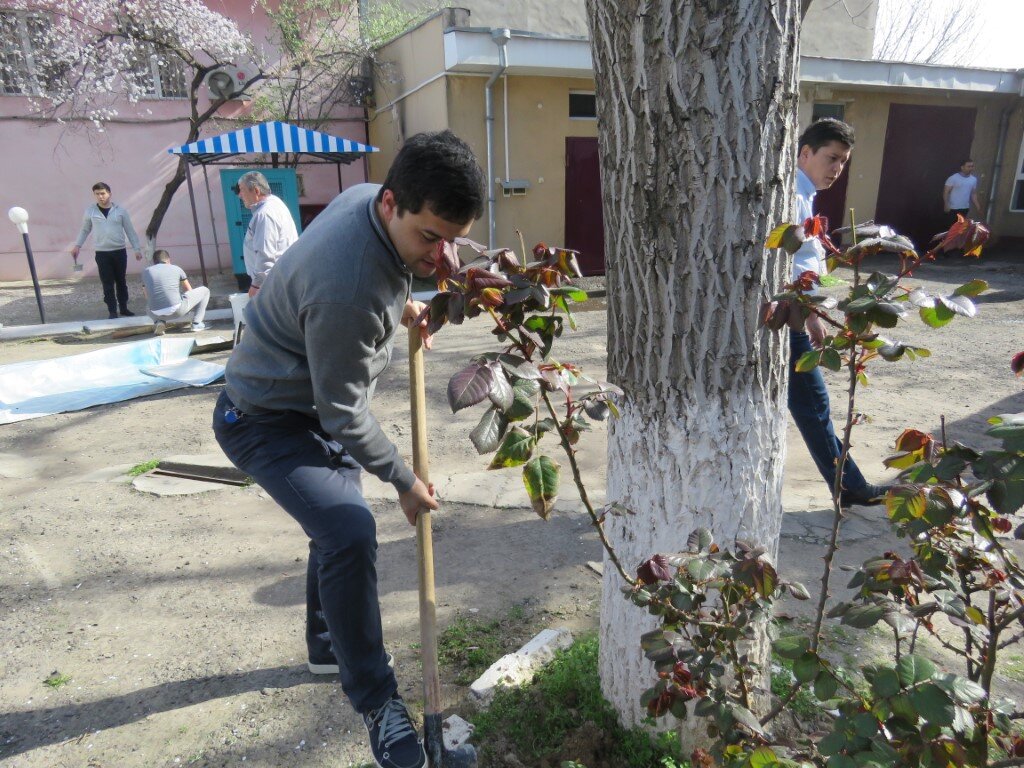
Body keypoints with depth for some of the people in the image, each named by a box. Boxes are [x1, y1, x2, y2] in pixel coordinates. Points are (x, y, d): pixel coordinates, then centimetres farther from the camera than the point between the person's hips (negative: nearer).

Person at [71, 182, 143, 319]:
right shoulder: (90, 211, 2)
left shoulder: (120, 210, 0)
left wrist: (137, 248, 0)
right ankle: (112, 311, 4)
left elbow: (130, 230, 4)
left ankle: (124, 308, 21)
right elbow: (85, 230, 12)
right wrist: (77, 246, 5)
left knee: (121, 281, 10)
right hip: (102, 253, 0)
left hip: (119, 251, 0)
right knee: (108, 283, -1)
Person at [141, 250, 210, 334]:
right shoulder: (176, 269, 12)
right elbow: (190, 291, 24)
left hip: (157, 314, 3)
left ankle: (159, 321, 9)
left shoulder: (146, 271, 17)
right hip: (178, 310, -3)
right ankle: (197, 323, 11)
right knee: (204, 291, 20)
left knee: (148, 308, 43)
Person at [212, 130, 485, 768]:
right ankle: (376, 701, -3)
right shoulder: (347, 290, -38)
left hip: (312, 402, 10)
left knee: (341, 523, 21)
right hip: (267, 421, -10)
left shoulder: (367, 197, -11)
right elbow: (344, 414, -26)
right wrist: (405, 481, -14)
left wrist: (399, 304, 7)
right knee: (350, 532, -25)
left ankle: (329, 645, 45)